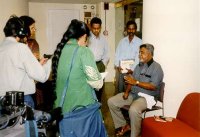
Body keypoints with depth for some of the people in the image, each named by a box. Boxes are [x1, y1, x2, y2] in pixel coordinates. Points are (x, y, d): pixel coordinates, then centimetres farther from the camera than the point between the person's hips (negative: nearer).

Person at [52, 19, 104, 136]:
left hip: (62, 105, 6)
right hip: (81, 105, -5)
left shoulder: (60, 49, 2)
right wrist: (100, 82, 6)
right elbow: (96, 82, -17)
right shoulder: (84, 51, -16)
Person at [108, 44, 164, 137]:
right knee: (111, 102, -3)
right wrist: (127, 91, -6)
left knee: (133, 109, -38)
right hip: (132, 94, 8)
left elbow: (153, 86, -21)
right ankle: (124, 125, 8)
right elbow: (131, 80, 12)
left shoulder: (156, 68, -10)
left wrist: (136, 82, -24)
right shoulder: (139, 66, 14)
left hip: (146, 96, -8)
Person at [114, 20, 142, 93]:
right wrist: (117, 66, -5)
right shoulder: (122, 41, 12)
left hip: (131, 70, -3)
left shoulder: (139, 42, -2)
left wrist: (132, 69, -16)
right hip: (120, 69, 4)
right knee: (119, 90, 7)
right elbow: (117, 54, 9)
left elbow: (138, 57, -8)